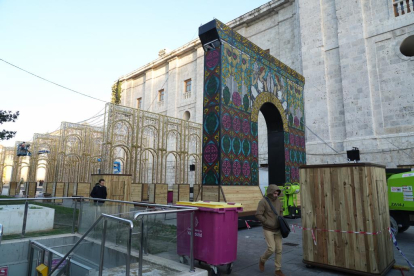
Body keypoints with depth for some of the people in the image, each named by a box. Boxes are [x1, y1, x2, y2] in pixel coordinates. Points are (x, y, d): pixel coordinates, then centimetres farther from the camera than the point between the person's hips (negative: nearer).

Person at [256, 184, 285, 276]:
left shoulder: (278, 200, 2)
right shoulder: (263, 201, -17)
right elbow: (258, 215, -20)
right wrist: (269, 223, -20)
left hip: (277, 229, 5)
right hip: (268, 230, -5)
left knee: (279, 249, 6)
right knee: (271, 249, -9)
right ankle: (262, 260, 22)